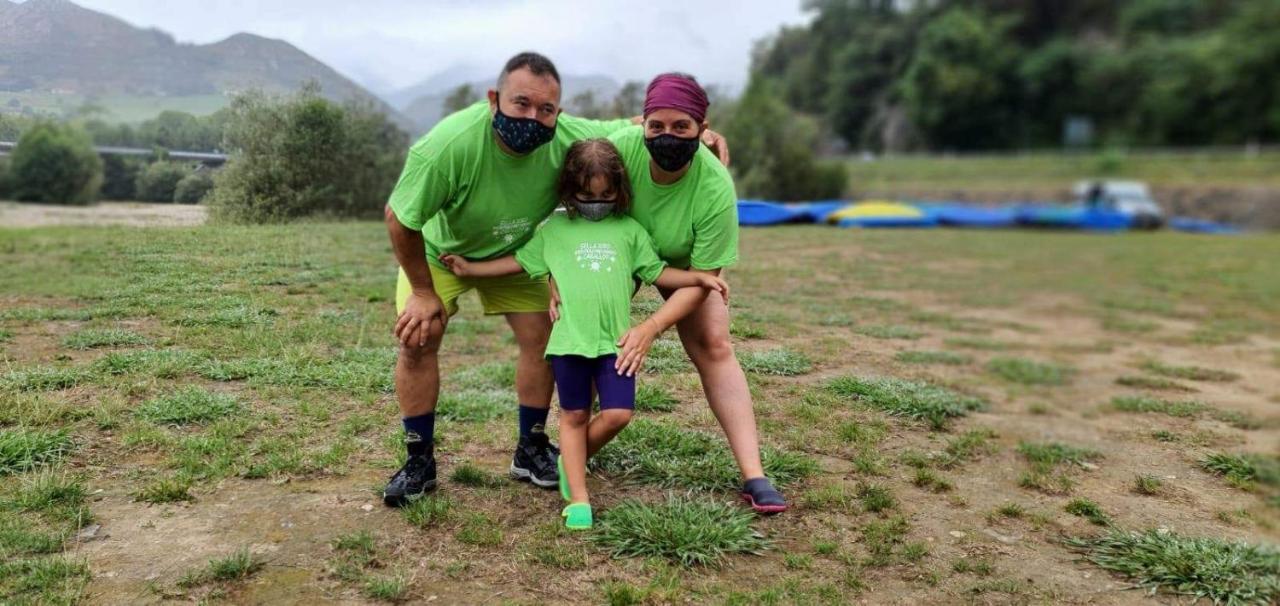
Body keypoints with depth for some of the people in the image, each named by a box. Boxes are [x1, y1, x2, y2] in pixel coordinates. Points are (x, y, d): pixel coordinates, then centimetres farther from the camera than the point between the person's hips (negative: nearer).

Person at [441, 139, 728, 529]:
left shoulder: (630, 231, 9)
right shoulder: (554, 229, 9)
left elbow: (657, 273, 12)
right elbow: (519, 261, 16)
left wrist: (700, 278, 1)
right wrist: (470, 269, 14)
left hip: (615, 340, 1)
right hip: (570, 339, 0)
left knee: (618, 414, -7)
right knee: (574, 416, 6)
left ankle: (573, 461, 20)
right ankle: (578, 498, 13)